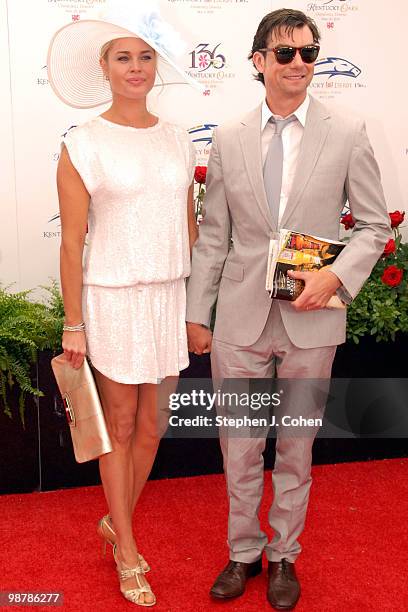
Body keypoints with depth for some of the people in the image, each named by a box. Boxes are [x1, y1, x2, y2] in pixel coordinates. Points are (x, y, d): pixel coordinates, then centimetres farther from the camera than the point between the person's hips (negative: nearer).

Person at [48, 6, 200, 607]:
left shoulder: (178, 141, 7)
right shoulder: (82, 145, -6)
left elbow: (189, 226, 11)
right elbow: (72, 242, -7)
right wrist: (73, 325, -8)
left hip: (170, 298, 4)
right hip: (113, 300, -4)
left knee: (152, 427, 13)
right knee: (120, 428, 8)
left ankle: (117, 522, 37)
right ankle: (128, 554, 26)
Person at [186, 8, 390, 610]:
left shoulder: (348, 133, 0)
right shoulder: (229, 139, 4)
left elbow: (374, 225, 3)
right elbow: (213, 236, 6)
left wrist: (336, 276, -14)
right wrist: (197, 314, 5)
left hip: (311, 319, -1)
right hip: (240, 317, 1)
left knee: (296, 447, 13)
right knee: (239, 445, 11)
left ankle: (284, 556, 34)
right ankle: (243, 552, 34)